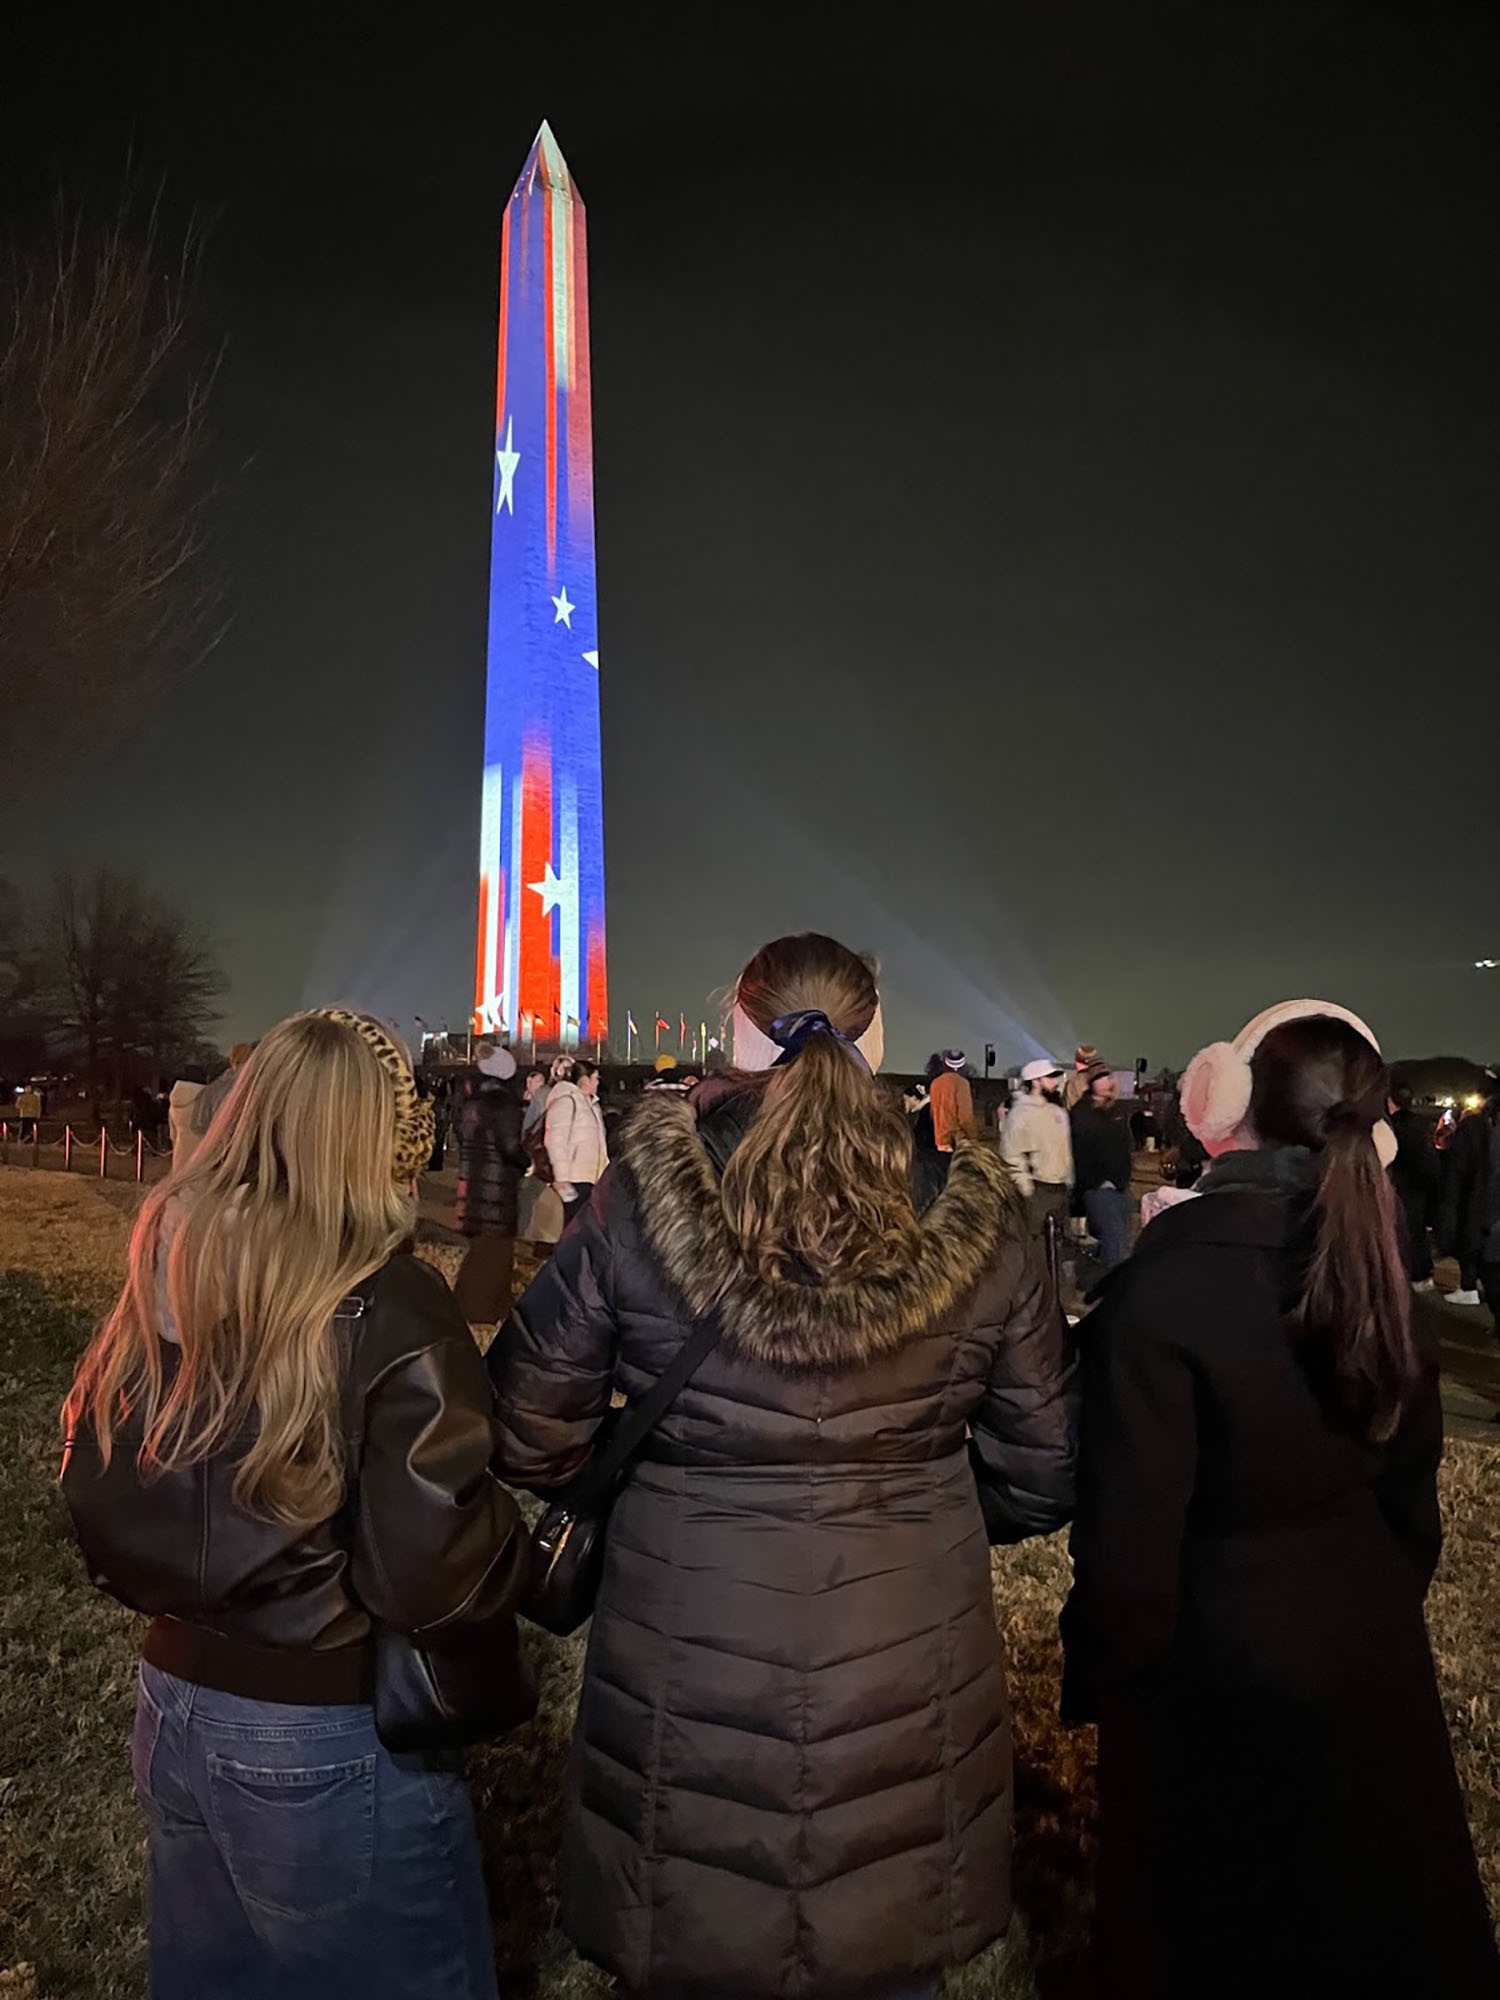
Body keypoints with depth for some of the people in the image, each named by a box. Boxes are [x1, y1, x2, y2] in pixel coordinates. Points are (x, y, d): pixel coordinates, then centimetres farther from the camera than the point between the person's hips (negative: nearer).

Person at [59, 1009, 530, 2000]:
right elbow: (434, 1578, -25)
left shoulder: (163, 1284, -5)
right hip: (330, 1746, -6)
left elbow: (99, 1496, 6)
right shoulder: (390, 1311, -24)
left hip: (174, 1713, 6)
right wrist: (536, 1551, -7)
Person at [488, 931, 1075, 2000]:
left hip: (685, 1684, -1)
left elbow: (527, 1438, -6)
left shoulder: (633, 1207, -13)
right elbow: (1040, 1477, -2)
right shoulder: (977, 1223, -10)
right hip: (908, 1683, 1)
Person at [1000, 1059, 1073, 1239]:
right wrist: (1025, 1187, -17)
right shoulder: (1021, 1112, -14)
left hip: (1060, 1188, 8)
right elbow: (1011, 1154, -17)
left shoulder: (1058, 1111, 12)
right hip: (1036, 1190, -8)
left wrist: (1068, 1180, 17)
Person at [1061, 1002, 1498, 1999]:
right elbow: (1410, 1487, 6)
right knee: (1370, 1912, 29)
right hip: (1370, 1650, 6)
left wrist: (1096, 1679, -6)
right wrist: (1386, 1608, 21)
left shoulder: (1165, 1286, -28)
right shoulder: (1380, 1270, -7)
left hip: (1220, 1672, -6)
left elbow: (1130, 1537, -23)